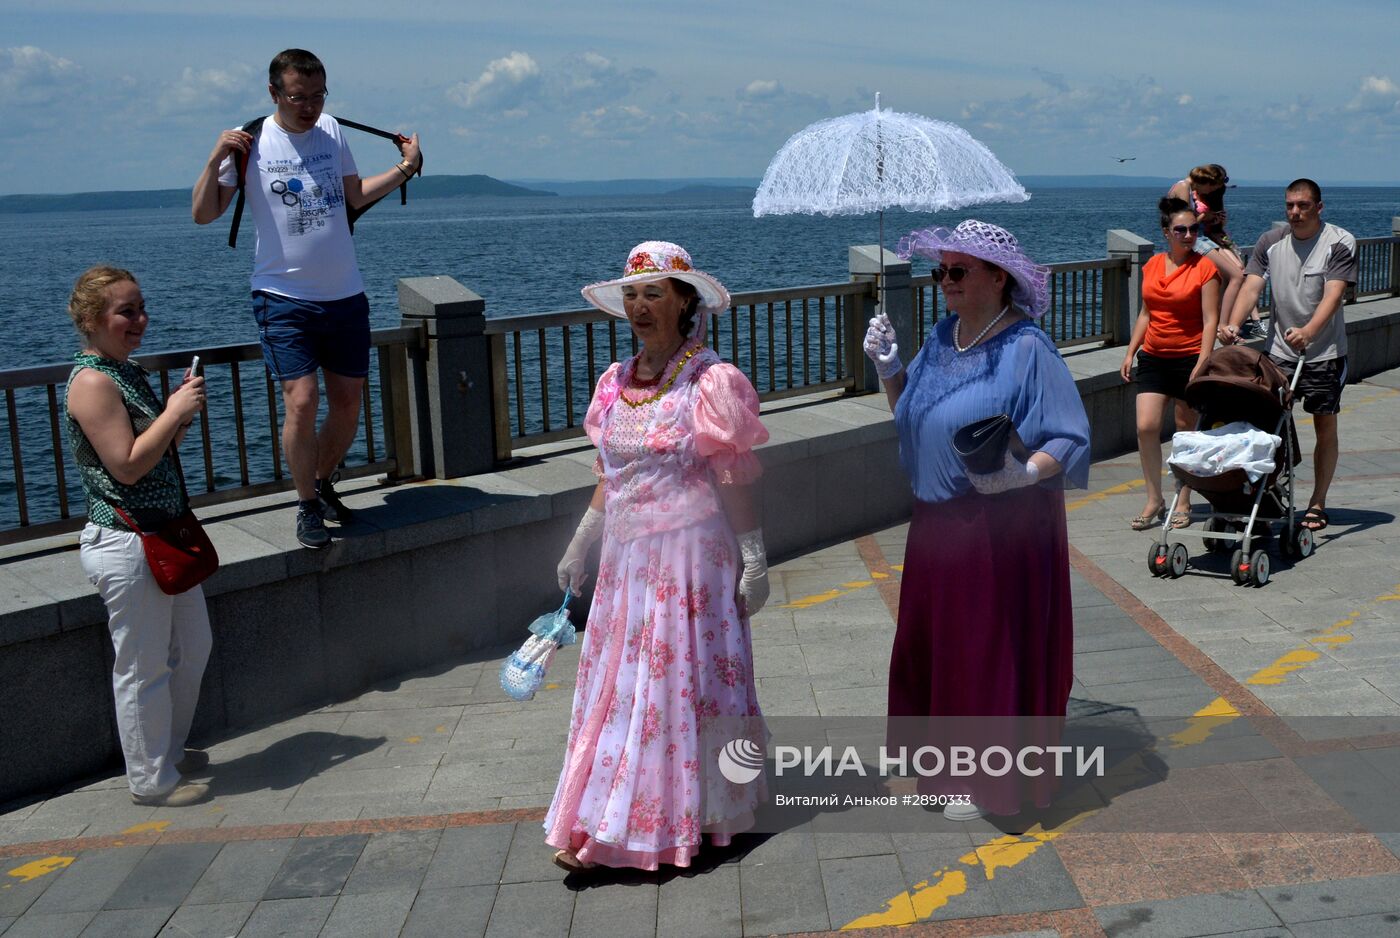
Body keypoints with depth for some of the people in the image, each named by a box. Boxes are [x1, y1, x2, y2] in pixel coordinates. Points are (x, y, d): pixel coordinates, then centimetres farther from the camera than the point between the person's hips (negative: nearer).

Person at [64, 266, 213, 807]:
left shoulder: (128, 372, 11)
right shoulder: (92, 382, -17)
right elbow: (127, 466, -24)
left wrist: (182, 412, 2)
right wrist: (174, 411, -19)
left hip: (165, 537, 10)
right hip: (127, 545, -10)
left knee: (193, 646, 21)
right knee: (144, 667, 3)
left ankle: (169, 750, 39)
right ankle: (151, 780, 18)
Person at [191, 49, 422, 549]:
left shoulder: (331, 130, 5)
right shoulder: (249, 142, -6)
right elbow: (204, 214, -7)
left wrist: (403, 169, 7)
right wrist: (216, 159, -20)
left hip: (346, 295, 4)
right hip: (285, 297, -4)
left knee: (348, 402, 9)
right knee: (301, 401, -13)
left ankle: (323, 481, 33)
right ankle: (307, 506, 7)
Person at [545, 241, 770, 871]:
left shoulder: (710, 382, -10)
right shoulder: (615, 383, 8)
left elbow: (735, 480, -9)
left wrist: (754, 559, -11)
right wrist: (579, 547, 19)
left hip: (691, 556, -6)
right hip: (626, 557, 6)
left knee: (684, 680, 2)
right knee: (615, 685, 8)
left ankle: (689, 818, 18)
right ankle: (597, 828, 17)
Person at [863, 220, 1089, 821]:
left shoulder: (1026, 349, -16)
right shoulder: (942, 337, 7)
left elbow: (1070, 439, -18)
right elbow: (909, 415, 16)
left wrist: (1024, 473, -35)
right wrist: (888, 368, 1)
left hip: (1003, 527, -8)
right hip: (939, 522, 8)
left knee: (993, 648, 4)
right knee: (934, 638, 16)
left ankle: (994, 778, 21)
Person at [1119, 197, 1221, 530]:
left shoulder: (1205, 268, -7)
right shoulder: (1153, 265, 8)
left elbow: (1211, 320, -10)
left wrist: (1202, 364, -18)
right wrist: (1130, 352, 11)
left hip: (1190, 358, -4)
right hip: (1153, 357, 4)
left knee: (1186, 431, 5)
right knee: (1146, 427, -6)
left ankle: (1182, 503, 17)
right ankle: (1154, 500, 5)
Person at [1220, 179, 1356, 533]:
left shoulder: (1340, 243, -7)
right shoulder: (1270, 242, 4)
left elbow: (1333, 295, -18)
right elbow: (1251, 287, -5)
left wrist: (1308, 331, -36)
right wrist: (1233, 324, -24)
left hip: (1324, 353, -2)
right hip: (1279, 350, 3)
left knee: (1325, 428, 4)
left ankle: (1317, 504, 14)